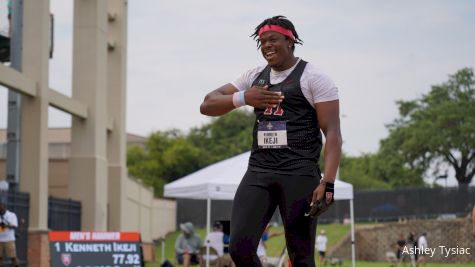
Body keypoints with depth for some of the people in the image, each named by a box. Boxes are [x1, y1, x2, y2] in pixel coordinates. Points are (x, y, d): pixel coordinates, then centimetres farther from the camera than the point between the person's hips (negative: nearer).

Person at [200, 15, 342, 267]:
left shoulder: (313, 77, -1)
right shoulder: (254, 76, 16)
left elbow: (332, 133, -8)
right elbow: (207, 105, 14)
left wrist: (327, 183, -19)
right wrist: (243, 98, -5)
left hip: (299, 173, -5)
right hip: (258, 172, 5)